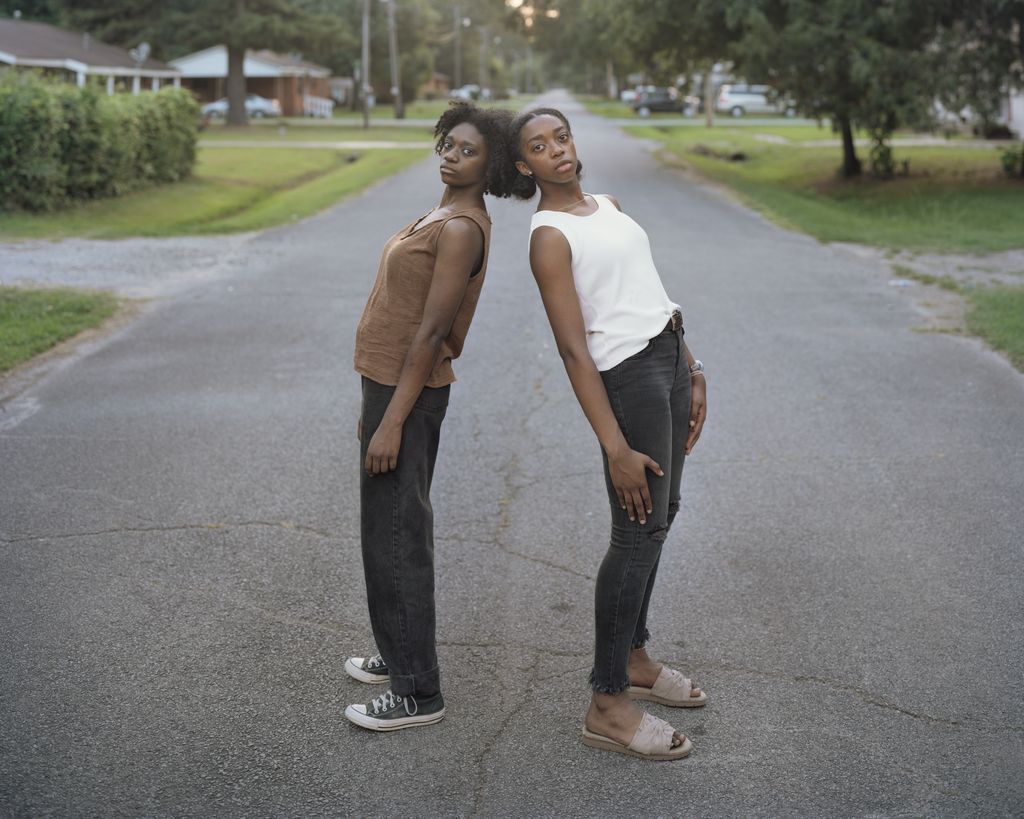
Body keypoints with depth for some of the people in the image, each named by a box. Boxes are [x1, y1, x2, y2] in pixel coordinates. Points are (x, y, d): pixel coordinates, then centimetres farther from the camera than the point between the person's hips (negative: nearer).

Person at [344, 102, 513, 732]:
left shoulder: (462, 230, -19)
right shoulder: (444, 218, 12)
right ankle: (402, 655, 33)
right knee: (396, 530, 19)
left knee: (395, 537, -5)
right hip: (392, 383, 10)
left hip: (410, 394, -10)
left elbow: (431, 332, -22)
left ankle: (418, 693, 4)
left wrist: (393, 421, -22)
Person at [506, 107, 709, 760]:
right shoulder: (550, 237, -12)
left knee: (662, 512, 15)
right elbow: (573, 349, -17)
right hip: (628, 373, -9)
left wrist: (691, 373, 14)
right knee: (640, 530, -7)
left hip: (670, 361, 9)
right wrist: (615, 447, -21)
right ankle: (608, 704, 1)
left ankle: (633, 656, 30)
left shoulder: (608, 208, 14)